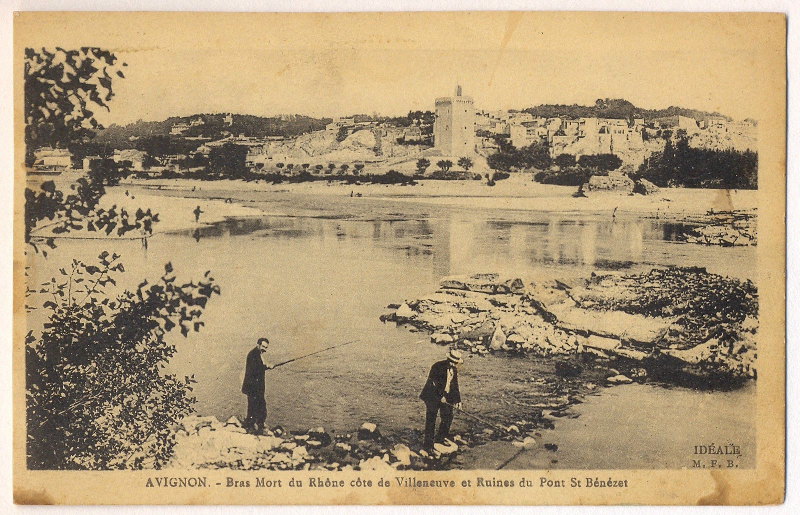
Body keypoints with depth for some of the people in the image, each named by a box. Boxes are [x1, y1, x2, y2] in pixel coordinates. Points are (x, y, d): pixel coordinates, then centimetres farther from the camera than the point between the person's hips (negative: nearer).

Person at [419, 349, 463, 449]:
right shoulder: (438, 367, -19)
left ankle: (441, 439, 28)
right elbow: (433, 383, -22)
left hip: (446, 398, 7)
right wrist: (441, 396, -22)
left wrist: (457, 400, 7)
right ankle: (428, 443, 8)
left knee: (447, 418, 11)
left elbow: (454, 384, 11)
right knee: (431, 420, -2)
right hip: (433, 397, -7)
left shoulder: (454, 369, 3)